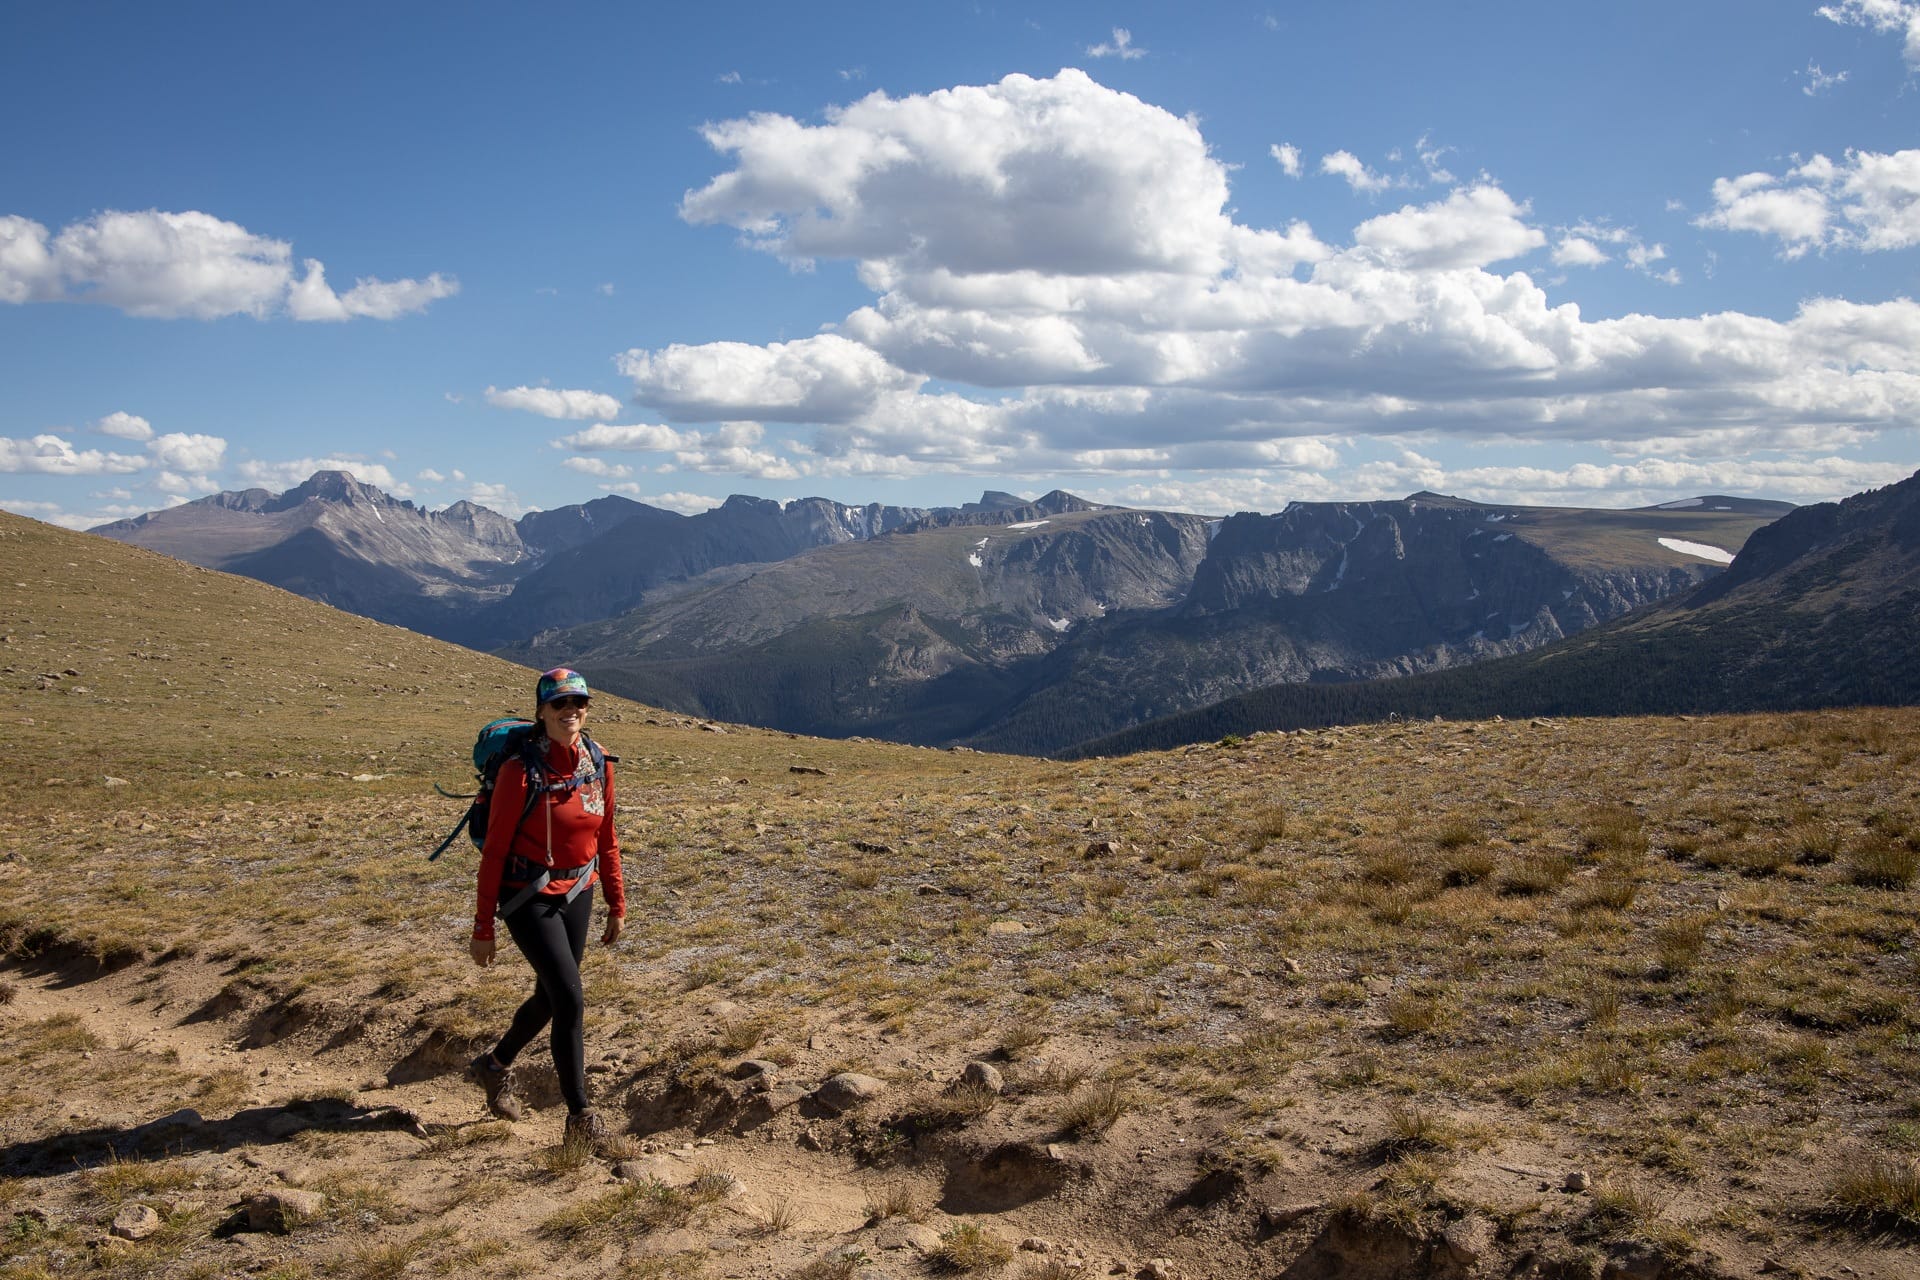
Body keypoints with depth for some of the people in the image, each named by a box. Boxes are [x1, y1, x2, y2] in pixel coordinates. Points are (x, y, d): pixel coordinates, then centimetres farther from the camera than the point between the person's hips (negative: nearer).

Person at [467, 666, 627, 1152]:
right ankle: (580, 1117, -1)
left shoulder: (599, 767, -1)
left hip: (578, 894, 6)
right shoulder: (521, 771, -17)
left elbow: (606, 842, 10)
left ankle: (495, 1066, 45)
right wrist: (483, 926, -10)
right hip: (530, 898, -6)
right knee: (571, 1001, -12)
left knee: (550, 997, 19)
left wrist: (617, 904, 11)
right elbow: (495, 850, -12)